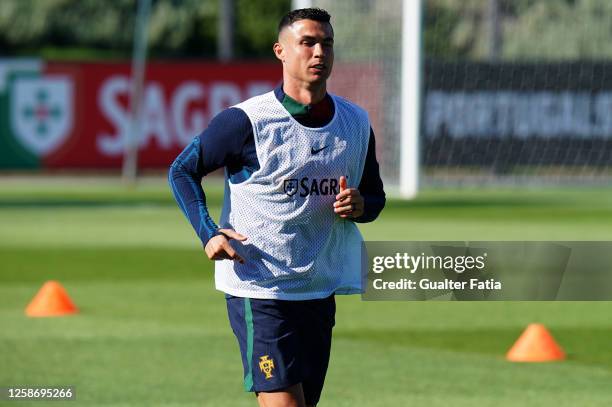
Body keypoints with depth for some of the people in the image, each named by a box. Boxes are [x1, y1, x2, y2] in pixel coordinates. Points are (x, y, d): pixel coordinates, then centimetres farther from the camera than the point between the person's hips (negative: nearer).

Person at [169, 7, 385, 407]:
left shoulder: (357, 122, 7)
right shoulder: (245, 121, -10)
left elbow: (375, 197, 18)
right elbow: (183, 170, 0)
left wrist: (360, 206, -7)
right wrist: (208, 233, -13)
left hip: (321, 293, 6)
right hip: (258, 290, -6)